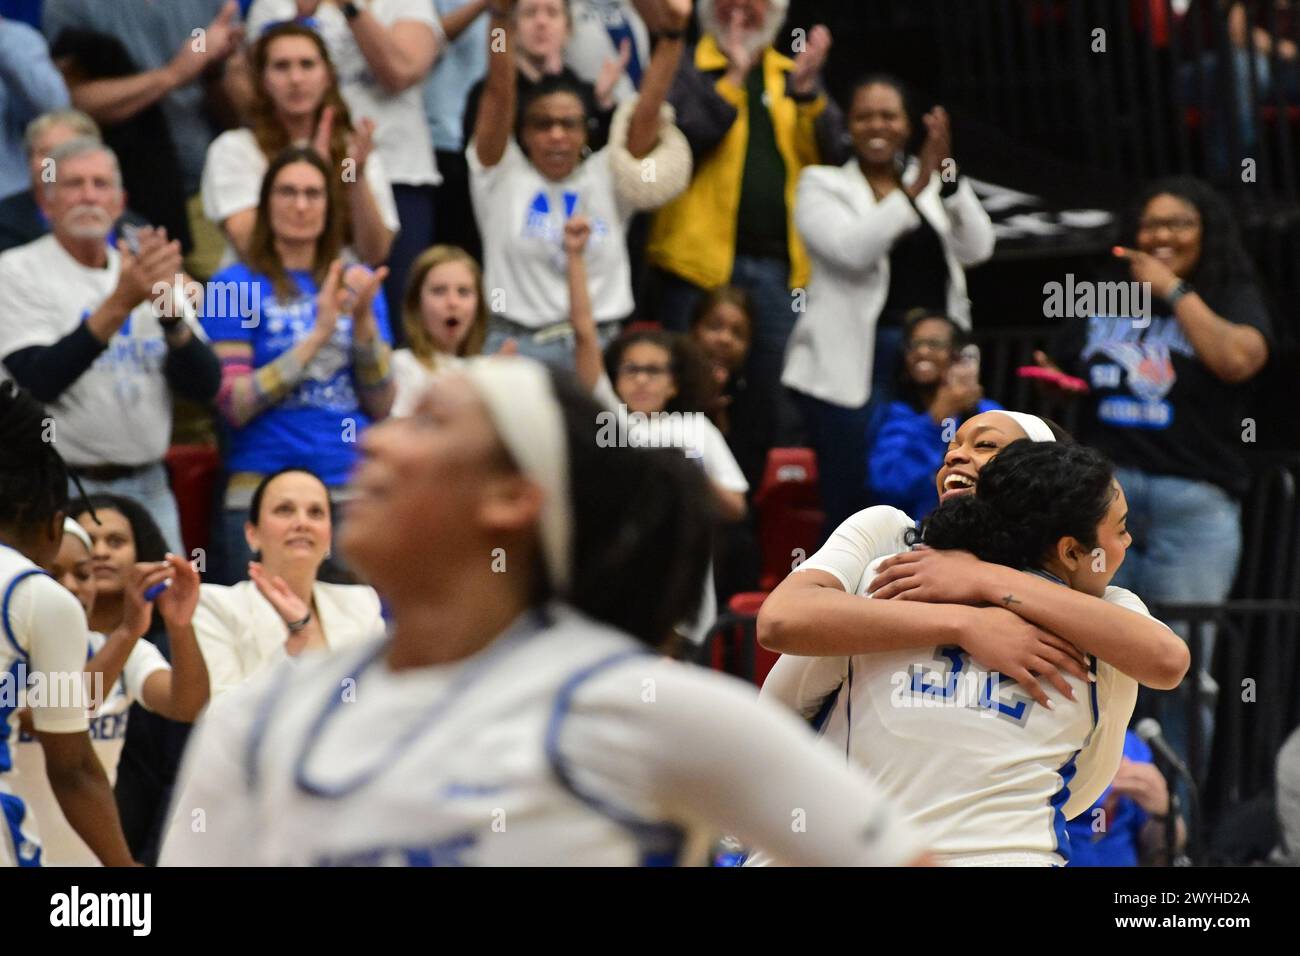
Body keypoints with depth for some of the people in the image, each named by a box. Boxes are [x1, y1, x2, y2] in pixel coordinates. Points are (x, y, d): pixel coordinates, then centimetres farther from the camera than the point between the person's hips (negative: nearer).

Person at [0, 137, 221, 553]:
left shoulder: (143, 270, 11)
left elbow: (205, 386, 2)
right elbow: (39, 380, -17)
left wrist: (167, 306, -16)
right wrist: (120, 303, -24)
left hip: (148, 488, 5)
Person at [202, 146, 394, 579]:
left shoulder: (356, 284, 13)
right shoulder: (236, 285, 2)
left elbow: (381, 407, 7)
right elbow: (234, 404, -9)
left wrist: (363, 319, -6)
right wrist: (317, 335, -13)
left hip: (355, 491, 3)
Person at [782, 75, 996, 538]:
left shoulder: (933, 186, 14)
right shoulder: (822, 186, 4)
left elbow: (976, 247, -3)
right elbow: (852, 248, -15)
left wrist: (948, 176, -16)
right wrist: (915, 189, -22)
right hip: (854, 367, -3)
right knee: (853, 510, -6)